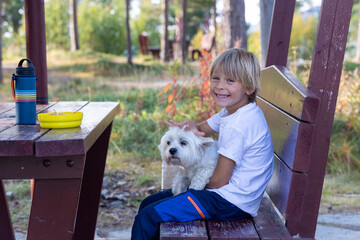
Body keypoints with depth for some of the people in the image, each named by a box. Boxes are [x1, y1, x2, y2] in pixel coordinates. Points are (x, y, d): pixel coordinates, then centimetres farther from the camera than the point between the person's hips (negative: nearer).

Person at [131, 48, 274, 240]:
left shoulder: (239, 125, -24)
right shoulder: (231, 111, 6)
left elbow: (219, 180, -21)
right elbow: (203, 128, 19)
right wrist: (190, 128, -6)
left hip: (231, 203, -10)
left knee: (148, 217, -15)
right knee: (149, 203, 14)